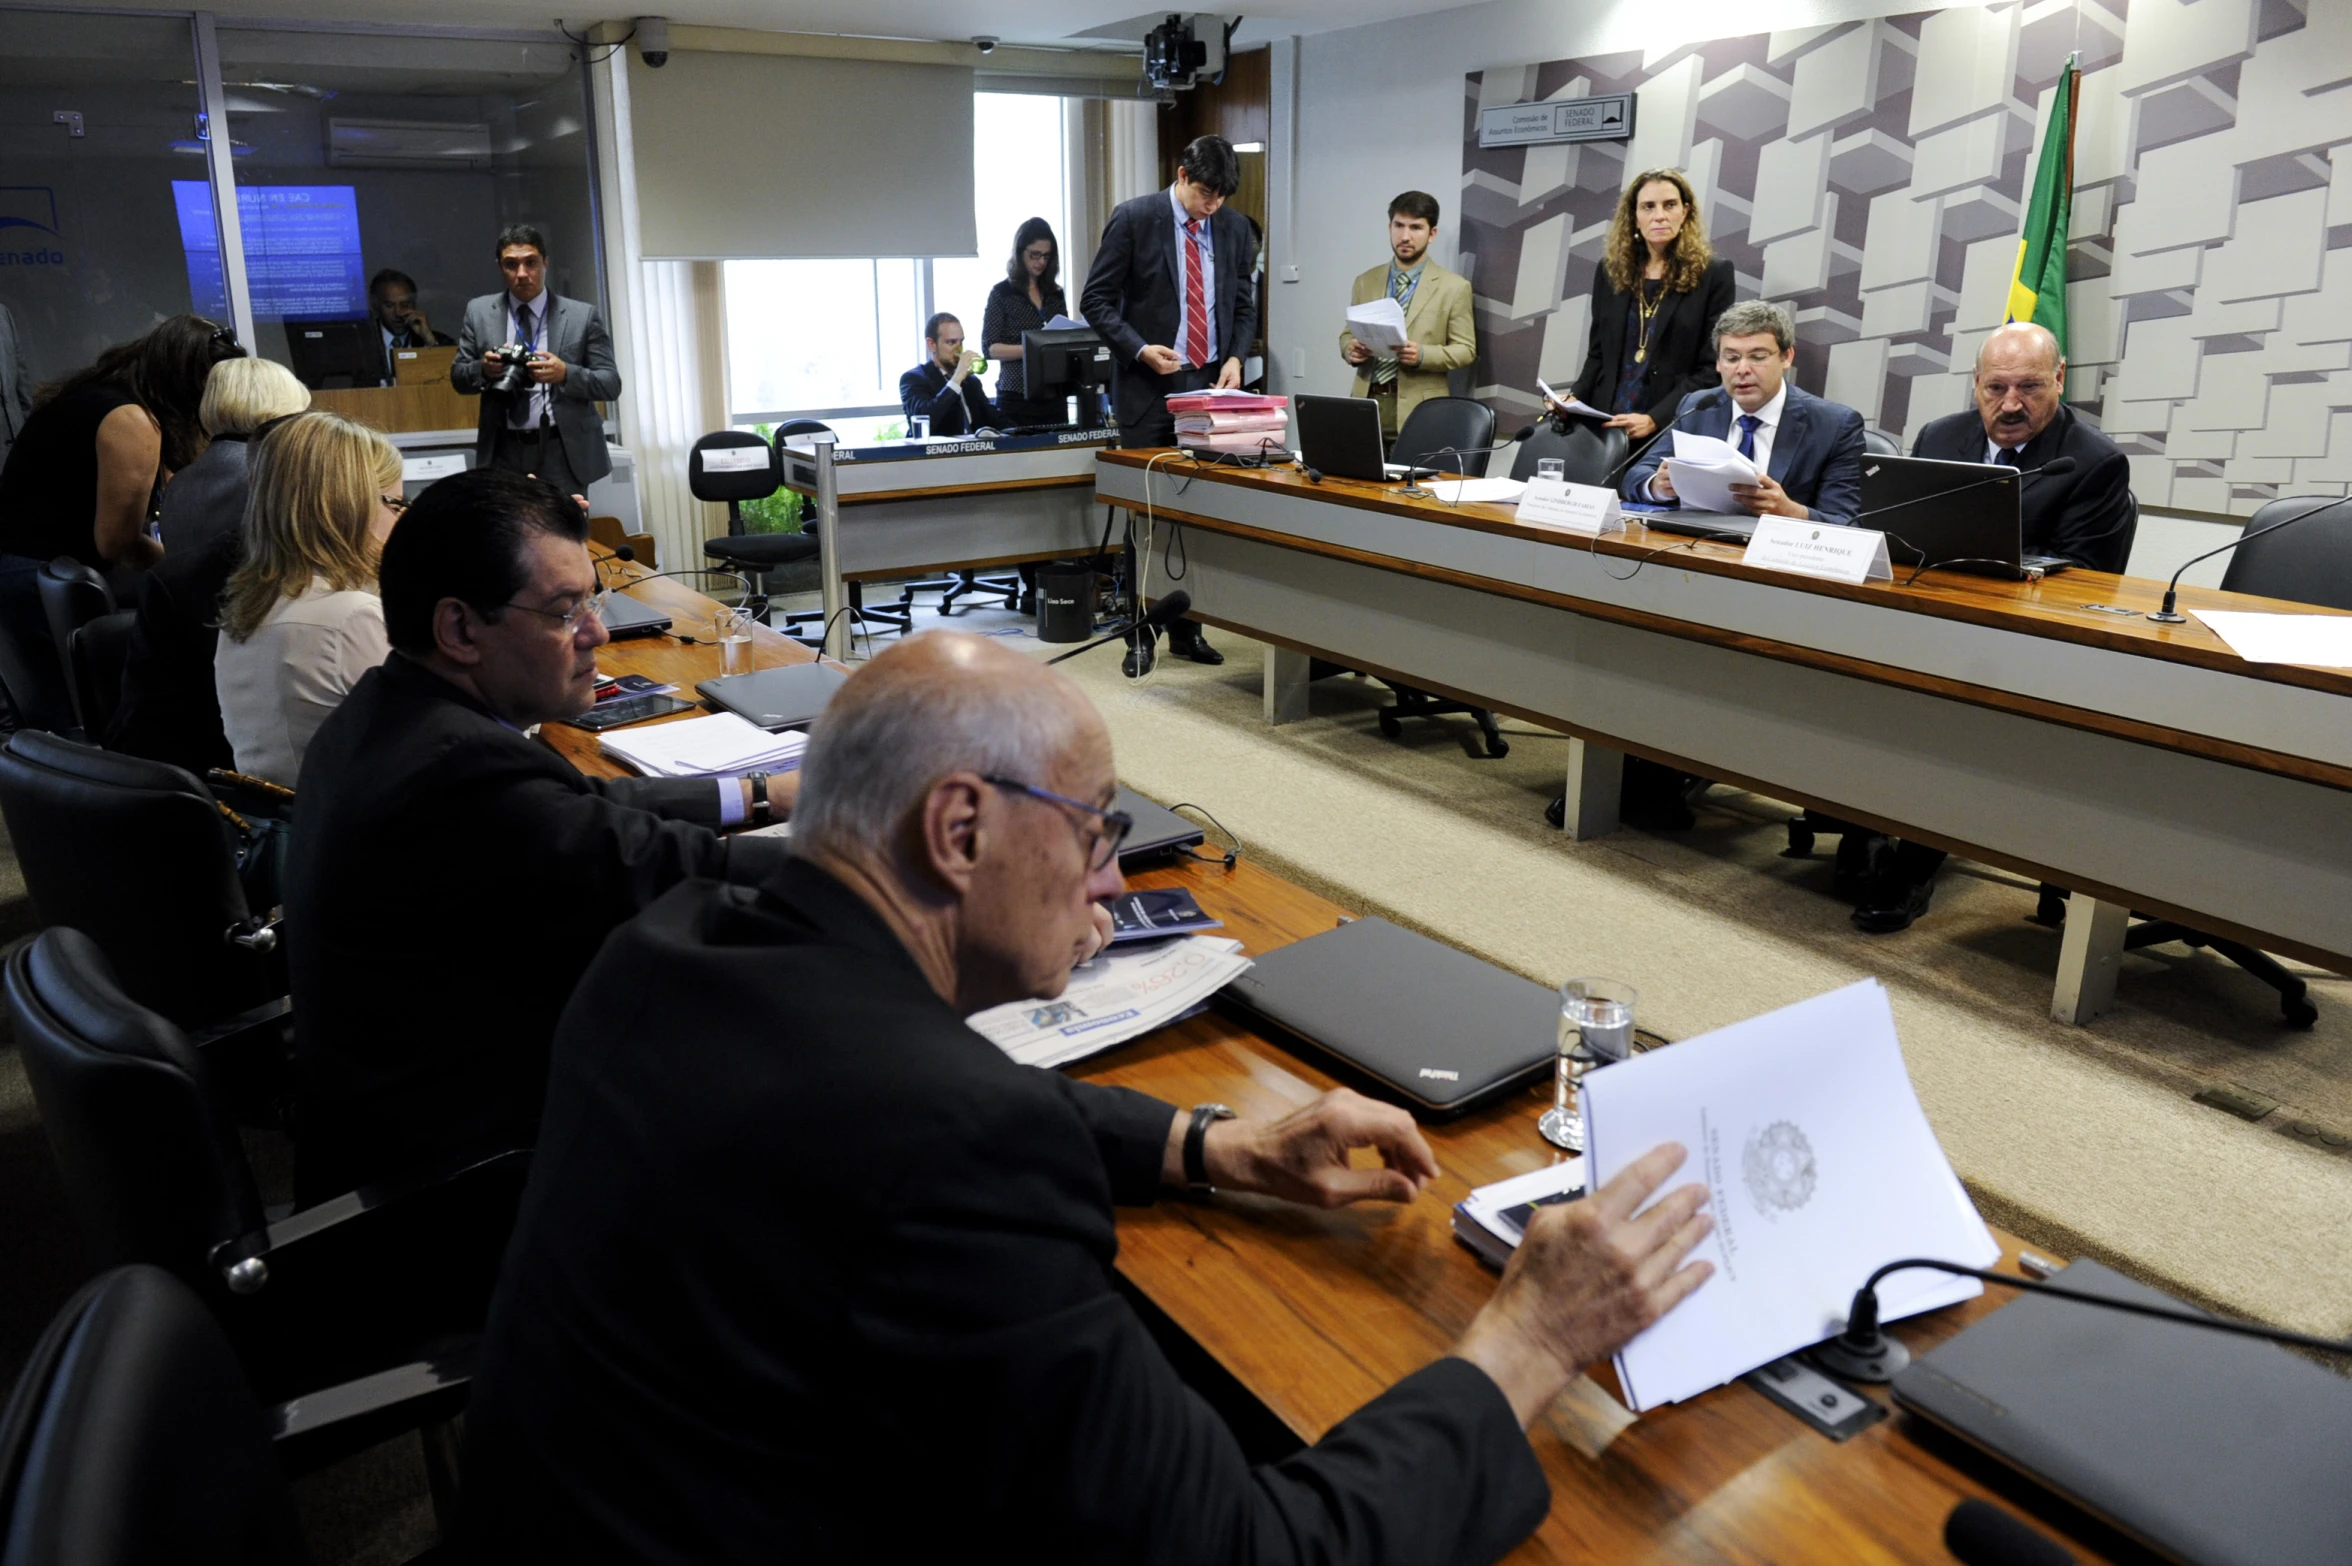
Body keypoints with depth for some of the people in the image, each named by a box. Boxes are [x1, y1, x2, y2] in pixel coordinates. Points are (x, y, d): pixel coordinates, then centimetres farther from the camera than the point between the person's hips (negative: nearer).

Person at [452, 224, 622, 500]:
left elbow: (611, 384, -1)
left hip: (564, 454, -2)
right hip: (503, 453, 2)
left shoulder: (583, 316, 1)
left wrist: (566, 373, -19)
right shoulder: (479, 312, 9)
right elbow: (457, 376, 12)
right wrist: (483, 368, -11)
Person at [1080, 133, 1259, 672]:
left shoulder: (1234, 228, 7)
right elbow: (1096, 299, -4)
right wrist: (1139, 349, -16)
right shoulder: (1133, 218, -5)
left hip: (1209, 383, 4)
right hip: (1148, 384, -4)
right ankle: (1140, 634, 8)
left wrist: (1235, 356, -2)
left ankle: (1188, 629, 14)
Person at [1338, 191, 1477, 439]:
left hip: (1418, 409, -3)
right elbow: (1348, 333, 19)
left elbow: (1465, 350, 0)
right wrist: (1350, 349, -5)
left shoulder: (1454, 287, 2)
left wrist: (1422, 355, -17)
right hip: (1367, 402, 3)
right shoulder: (1365, 282, 14)